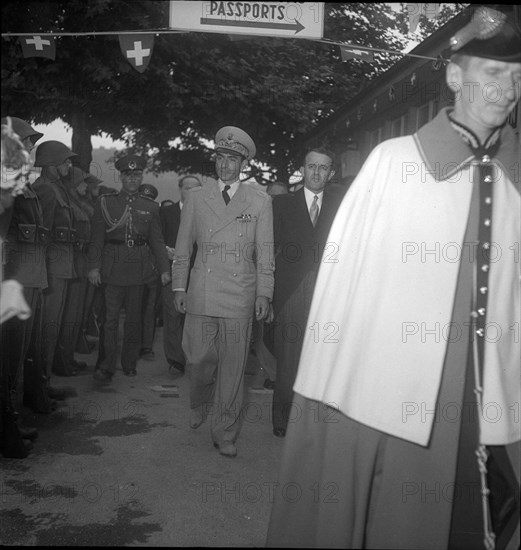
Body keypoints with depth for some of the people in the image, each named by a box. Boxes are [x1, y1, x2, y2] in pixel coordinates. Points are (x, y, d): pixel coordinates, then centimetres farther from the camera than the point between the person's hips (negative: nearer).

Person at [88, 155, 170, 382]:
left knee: (134, 317, 9)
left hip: (139, 267, 2)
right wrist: (94, 266, -7)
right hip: (113, 267, -2)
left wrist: (164, 268, 2)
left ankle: (130, 363, 21)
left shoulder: (150, 207, 10)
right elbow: (96, 238, 1)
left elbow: (157, 241, 10)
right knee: (110, 318, -4)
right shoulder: (105, 202, 4)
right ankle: (106, 367, 3)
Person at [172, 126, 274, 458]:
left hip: (240, 297, -1)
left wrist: (264, 293, -2)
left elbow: (265, 254, 5)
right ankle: (200, 406, 36)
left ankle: (226, 434, 16)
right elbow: (183, 247, 12)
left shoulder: (260, 202, 7)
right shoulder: (196, 197, 11)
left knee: (232, 368, 2)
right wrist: (179, 287, 7)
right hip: (201, 296, 1)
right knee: (199, 360, 3)